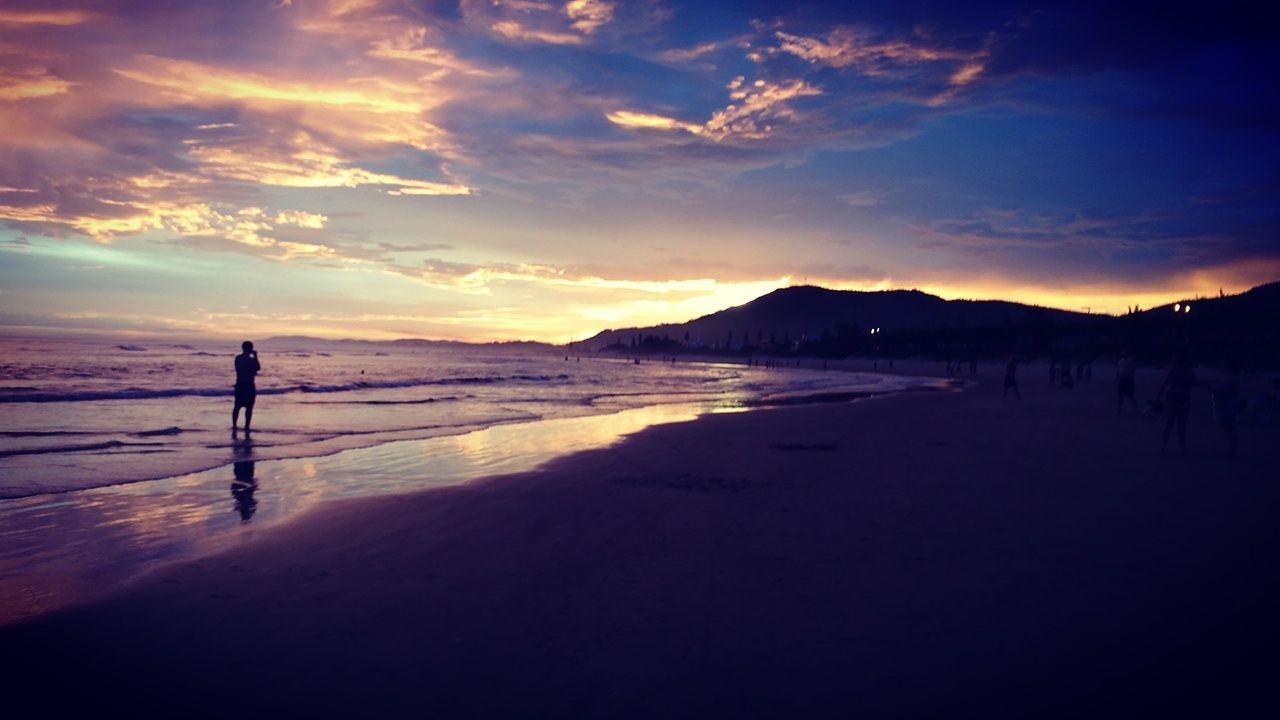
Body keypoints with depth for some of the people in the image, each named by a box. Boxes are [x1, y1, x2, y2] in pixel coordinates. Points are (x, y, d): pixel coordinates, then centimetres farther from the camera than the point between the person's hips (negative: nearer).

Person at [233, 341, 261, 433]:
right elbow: (258, 368, 1)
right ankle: (246, 428, -1)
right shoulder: (251, 359, -15)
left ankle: (234, 426, 11)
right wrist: (256, 356, 3)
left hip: (239, 385, 6)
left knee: (237, 407, 12)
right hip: (249, 385, -6)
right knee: (249, 408, 0)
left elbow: (239, 370, 14)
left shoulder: (237, 358, 5)